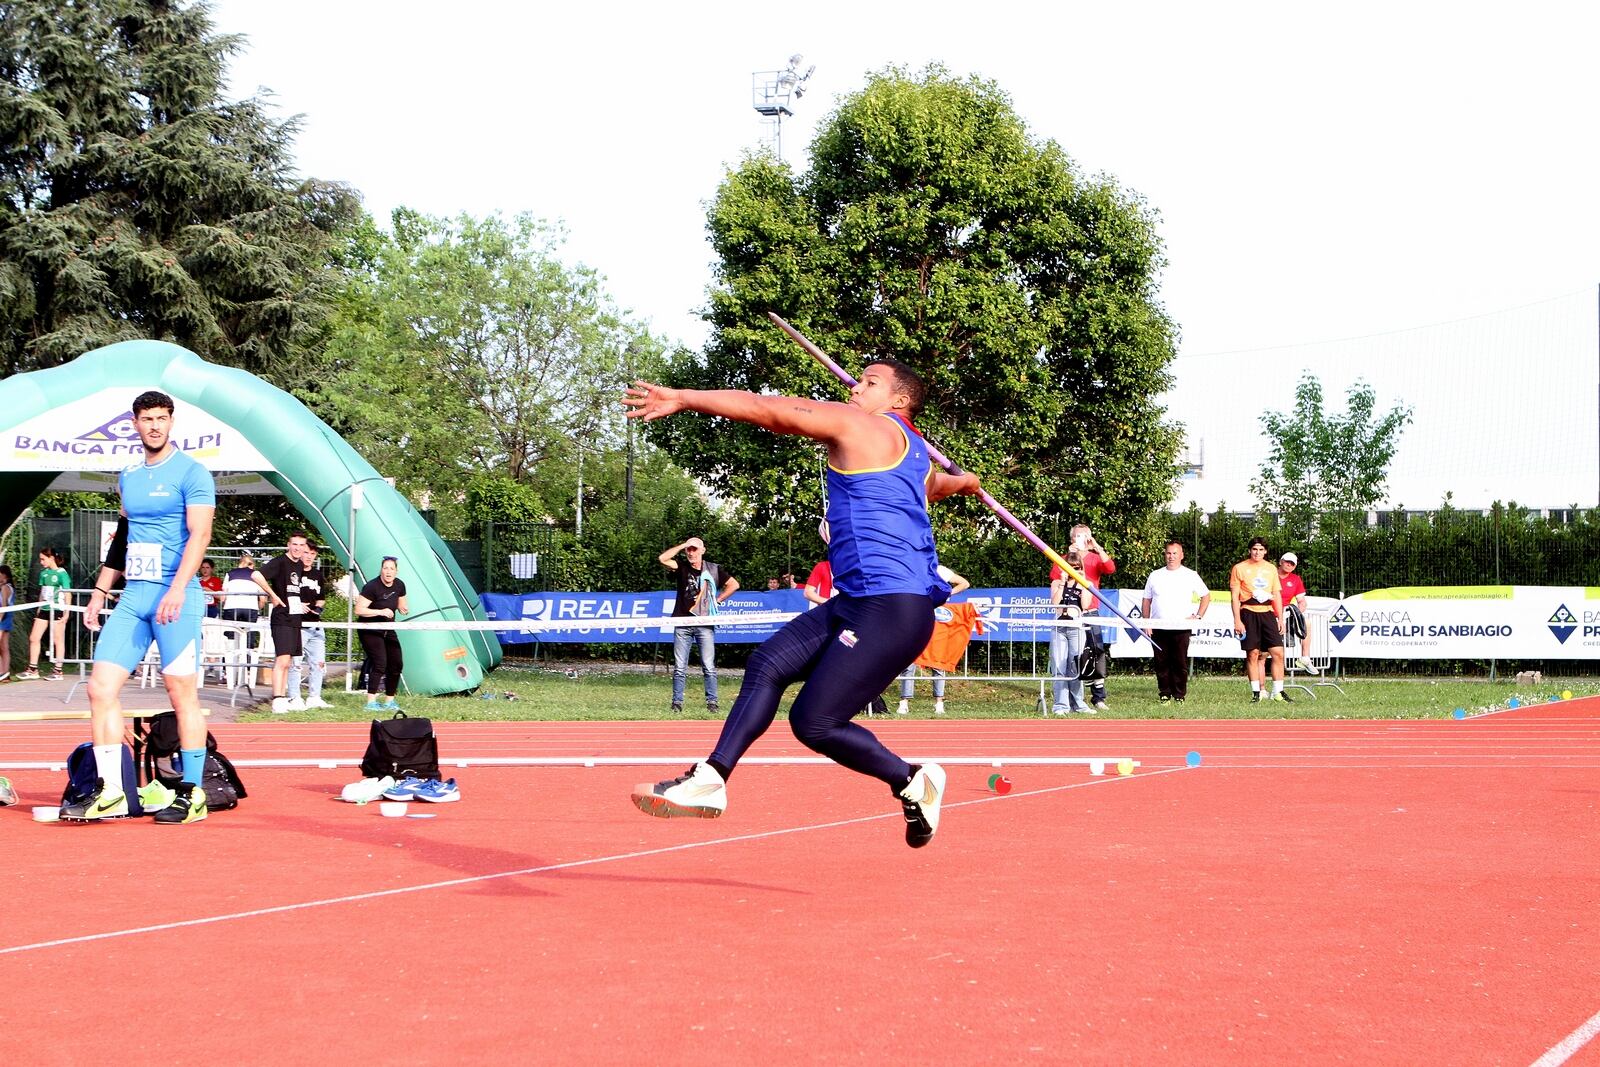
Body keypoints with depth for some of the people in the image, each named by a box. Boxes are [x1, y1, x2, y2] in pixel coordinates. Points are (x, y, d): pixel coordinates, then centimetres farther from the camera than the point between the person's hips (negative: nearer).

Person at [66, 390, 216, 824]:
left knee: (183, 694, -4)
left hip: (175, 597, -7)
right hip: (132, 595, 7)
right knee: (101, 687, -2)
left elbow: (200, 533, -14)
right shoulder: (128, 477, 17)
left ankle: (192, 795, 3)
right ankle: (109, 793, 1)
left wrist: (177, 589, -25)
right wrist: (99, 592, 21)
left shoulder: (190, 473, -4)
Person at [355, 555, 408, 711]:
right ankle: (371, 702, -16)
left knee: (396, 664, 4)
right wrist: (380, 612, -31)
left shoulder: (399, 586, 0)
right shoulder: (372, 587, -20)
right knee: (380, 663, -18)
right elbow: (358, 610, -23)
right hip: (370, 632, -7)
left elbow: (401, 605, 17)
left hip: (388, 631, 7)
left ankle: (389, 701, 17)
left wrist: (404, 609, -8)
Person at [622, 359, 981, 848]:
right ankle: (711, 779, -1)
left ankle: (914, 784, 9)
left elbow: (767, 410, -7)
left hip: (892, 609, -10)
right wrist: (965, 481, 74)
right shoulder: (914, 452, 23)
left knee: (814, 723, -9)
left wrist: (681, 398, -3)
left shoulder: (857, 424, -3)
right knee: (769, 663, 2)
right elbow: (935, 484, 48)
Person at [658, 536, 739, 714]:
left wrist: (717, 600, 5)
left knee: (709, 666, -2)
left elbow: (734, 585, 11)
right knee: (679, 667, 2)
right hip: (682, 624, 1)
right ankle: (677, 702, 6)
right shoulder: (682, 568, 5)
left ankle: (712, 702, 2)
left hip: (705, 624, -1)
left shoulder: (713, 569, 5)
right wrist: (682, 545, -7)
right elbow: (663, 558, -11)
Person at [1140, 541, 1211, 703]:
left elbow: (1206, 596, 13)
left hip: (1181, 628, -2)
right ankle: (1164, 694, 8)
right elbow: (1146, 601, 14)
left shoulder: (1190, 576, 7)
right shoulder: (1155, 576, 12)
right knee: (1161, 663, 2)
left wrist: (1198, 616, 3)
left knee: (1180, 663, -4)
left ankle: (1180, 696, 3)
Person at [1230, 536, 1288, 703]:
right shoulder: (1239, 568, 2)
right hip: (1249, 614, -3)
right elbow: (1235, 596, -1)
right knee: (1253, 654, -2)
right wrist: (1237, 620, -8)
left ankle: (1278, 692, 1)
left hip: (1268, 614, 3)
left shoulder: (1271, 569, 14)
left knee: (1278, 652, -5)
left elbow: (1277, 594, 17)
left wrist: (1280, 618, 10)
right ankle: (1256, 692, 5)